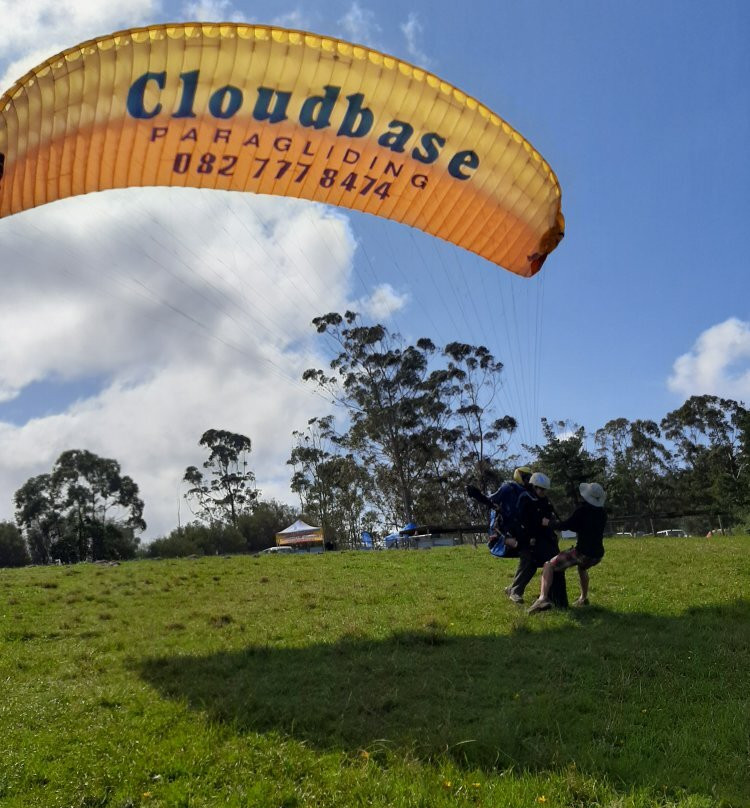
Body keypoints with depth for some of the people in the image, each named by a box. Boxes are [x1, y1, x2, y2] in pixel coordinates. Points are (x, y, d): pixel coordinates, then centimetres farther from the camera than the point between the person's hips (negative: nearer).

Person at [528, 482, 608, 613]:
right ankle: (583, 598, 45)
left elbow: (566, 525, -10)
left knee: (549, 565, -2)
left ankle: (543, 598, -23)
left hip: (583, 552, -7)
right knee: (582, 567, 41)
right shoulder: (602, 513, 10)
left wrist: (550, 523, 7)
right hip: (597, 554, 7)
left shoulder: (582, 510, -10)